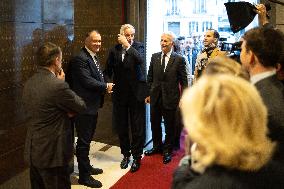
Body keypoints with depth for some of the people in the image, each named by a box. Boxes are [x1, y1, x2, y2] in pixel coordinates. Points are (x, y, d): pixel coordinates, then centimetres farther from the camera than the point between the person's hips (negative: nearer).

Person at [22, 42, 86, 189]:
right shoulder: (57, 86, -22)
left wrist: (65, 111, 0)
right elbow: (81, 106, -8)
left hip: (33, 150, 8)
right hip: (52, 153, -8)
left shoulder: (29, 83, 4)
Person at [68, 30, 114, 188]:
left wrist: (105, 87, 1)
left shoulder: (93, 57, 13)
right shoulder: (80, 58, -18)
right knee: (84, 141, 0)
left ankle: (87, 167, 36)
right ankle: (84, 176, 11)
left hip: (93, 105, 10)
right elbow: (87, 81, -23)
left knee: (87, 139, 21)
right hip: (84, 106, -10)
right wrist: (106, 86, -11)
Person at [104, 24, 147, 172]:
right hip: (119, 93, 3)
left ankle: (137, 156, 16)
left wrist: (127, 45, -21)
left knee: (137, 127, 3)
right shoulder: (114, 50, 4)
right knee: (121, 126, 12)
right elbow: (108, 70, 10)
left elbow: (140, 59, -24)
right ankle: (125, 154, 29)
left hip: (136, 93, -2)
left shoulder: (138, 46, -2)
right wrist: (108, 83, -7)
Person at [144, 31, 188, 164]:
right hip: (155, 97, 4)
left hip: (170, 98, -4)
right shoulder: (154, 57, 4)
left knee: (169, 126, 9)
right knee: (155, 124, 16)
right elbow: (150, 77, 9)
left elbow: (183, 81, -5)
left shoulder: (179, 59, -7)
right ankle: (157, 146, 36)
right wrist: (148, 93, 6)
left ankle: (167, 151, 26)